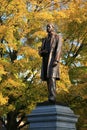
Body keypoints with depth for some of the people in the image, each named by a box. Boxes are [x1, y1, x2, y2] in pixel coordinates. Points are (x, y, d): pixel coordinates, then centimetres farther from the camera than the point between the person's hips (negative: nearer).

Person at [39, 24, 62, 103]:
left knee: (52, 78, -23)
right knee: (48, 80, -1)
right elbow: (40, 53, 19)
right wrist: (42, 52, -8)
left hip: (53, 60, -6)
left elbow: (59, 49, -8)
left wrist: (56, 61, -22)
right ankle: (51, 98, -1)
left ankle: (52, 97, -33)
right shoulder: (44, 40, 25)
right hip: (45, 61, 6)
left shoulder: (58, 37, 7)